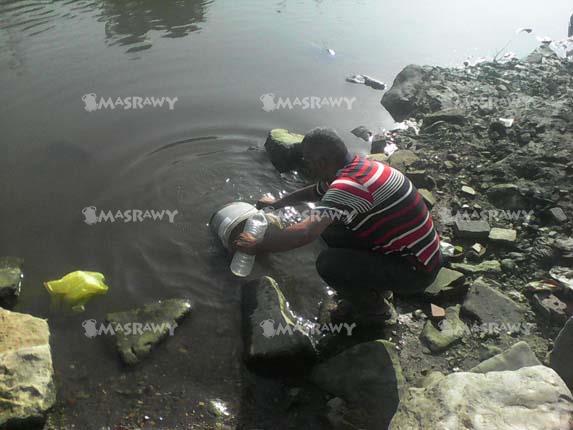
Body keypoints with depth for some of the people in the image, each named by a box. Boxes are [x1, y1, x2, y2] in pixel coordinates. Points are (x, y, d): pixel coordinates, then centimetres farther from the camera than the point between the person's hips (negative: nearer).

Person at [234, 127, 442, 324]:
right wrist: (278, 202, 29)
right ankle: (371, 287, 20)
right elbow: (315, 191, 22)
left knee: (328, 263, -21)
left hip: (416, 270, -9)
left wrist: (257, 246, -24)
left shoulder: (351, 184, -29)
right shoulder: (354, 167, 1)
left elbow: (305, 233, -37)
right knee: (328, 224, 7)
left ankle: (374, 307, 7)